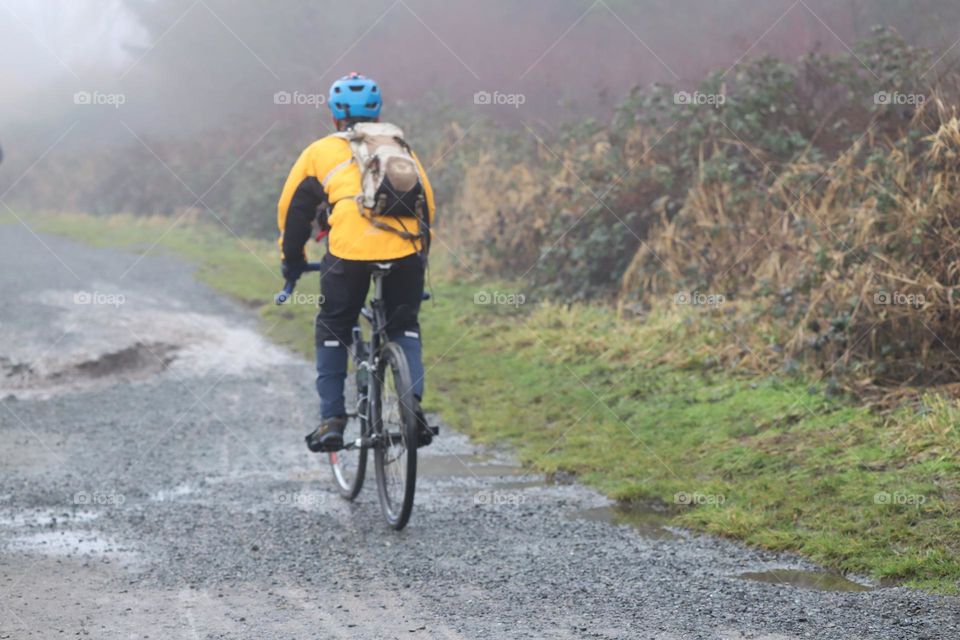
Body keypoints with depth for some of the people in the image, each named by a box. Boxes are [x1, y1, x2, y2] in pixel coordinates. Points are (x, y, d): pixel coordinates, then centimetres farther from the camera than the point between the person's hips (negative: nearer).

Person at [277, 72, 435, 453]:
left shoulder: (321, 151, 22)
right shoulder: (400, 147, 28)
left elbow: (293, 211, 25)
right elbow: (428, 204, 32)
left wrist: (291, 262, 39)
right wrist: (421, 256, 44)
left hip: (349, 249, -2)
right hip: (405, 248, 2)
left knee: (332, 332, 17)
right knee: (405, 328, 22)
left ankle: (332, 420, 12)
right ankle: (413, 404, 2)